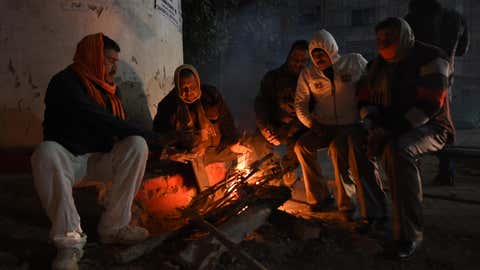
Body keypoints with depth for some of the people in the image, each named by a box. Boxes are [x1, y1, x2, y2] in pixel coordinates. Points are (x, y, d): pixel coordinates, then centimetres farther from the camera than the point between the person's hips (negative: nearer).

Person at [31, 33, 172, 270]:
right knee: (46, 152, -37)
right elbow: (100, 121, -25)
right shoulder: (65, 83, -14)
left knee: (137, 145, -20)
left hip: (100, 160, 5)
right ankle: (70, 241, -33)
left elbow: (119, 130, 11)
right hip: (67, 159, -5)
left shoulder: (110, 89, 8)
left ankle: (114, 226, -21)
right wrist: (153, 137, -24)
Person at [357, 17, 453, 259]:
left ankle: (409, 233, -29)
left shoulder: (430, 57, -9)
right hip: (390, 129, 7)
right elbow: (366, 100, 8)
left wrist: (392, 130, -28)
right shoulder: (378, 65, 11)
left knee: (398, 149, -39)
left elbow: (428, 104, -21)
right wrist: (374, 126, -13)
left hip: (430, 127, -6)